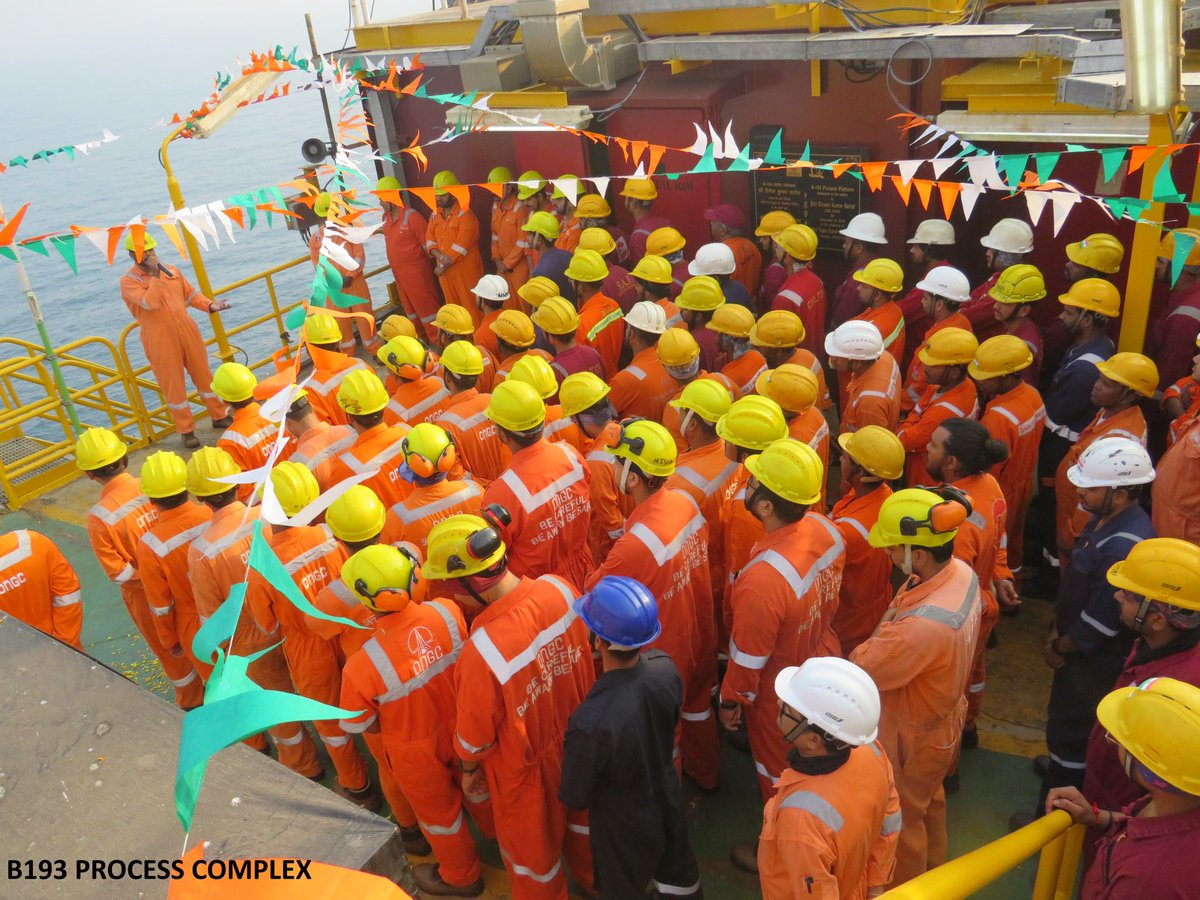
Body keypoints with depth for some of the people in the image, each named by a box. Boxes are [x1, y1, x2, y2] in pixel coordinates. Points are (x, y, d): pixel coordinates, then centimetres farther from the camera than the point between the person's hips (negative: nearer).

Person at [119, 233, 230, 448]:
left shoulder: (171, 270, 7)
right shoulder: (128, 281, -9)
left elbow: (190, 294, 15)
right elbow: (150, 303, -23)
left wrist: (210, 305, -2)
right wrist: (154, 274, -19)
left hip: (188, 333, 5)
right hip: (161, 343, -5)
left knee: (204, 375, 14)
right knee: (173, 386, 3)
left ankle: (220, 417, 30)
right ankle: (186, 430, 15)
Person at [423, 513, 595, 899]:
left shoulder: (482, 652, -41)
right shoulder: (560, 589, -25)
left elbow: (476, 733, -22)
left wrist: (468, 769, 0)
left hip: (525, 766, -5)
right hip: (577, 735, 6)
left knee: (532, 848, 26)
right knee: (579, 814, 34)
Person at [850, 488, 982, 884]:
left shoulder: (923, 626, -45)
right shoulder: (961, 572, -17)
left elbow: (858, 670, -29)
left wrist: (882, 629, -14)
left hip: (911, 737, -9)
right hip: (944, 716, 9)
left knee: (901, 820, 21)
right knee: (929, 799, 34)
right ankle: (932, 868, 61)